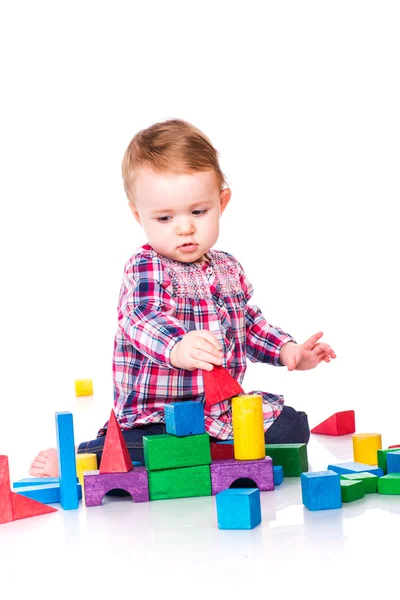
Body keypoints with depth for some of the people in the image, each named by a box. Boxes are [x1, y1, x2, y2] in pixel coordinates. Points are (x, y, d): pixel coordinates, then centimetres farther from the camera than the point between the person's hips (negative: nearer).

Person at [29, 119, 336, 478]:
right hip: (155, 418, -7)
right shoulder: (144, 270, -13)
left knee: (292, 425, -3)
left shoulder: (229, 269, 10)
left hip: (225, 408, 7)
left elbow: (248, 322, 25)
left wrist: (287, 351, 10)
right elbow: (143, 320, -32)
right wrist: (177, 347, -53)